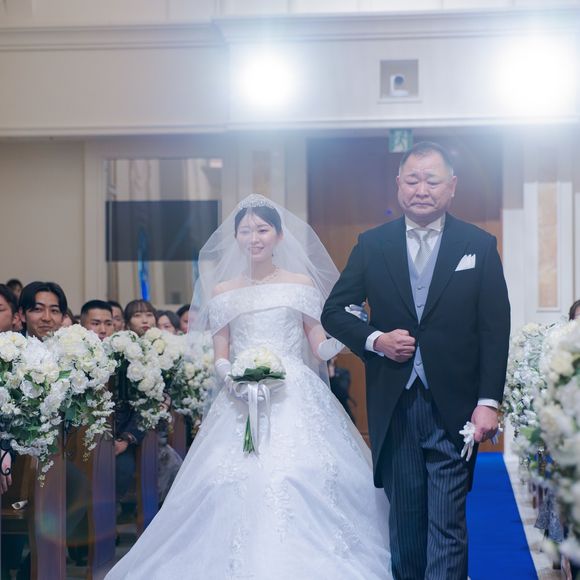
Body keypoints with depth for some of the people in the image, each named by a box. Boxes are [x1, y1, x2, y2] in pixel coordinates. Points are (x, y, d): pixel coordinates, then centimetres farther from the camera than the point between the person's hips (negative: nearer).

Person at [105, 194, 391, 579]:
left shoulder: (302, 283, 8)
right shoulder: (222, 291, 12)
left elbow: (319, 346, 7)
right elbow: (220, 355, 10)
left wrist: (345, 335, -14)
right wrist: (229, 374, -11)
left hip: (296, 398, -1)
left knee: (304, 479, -15)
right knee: (237, 481, -10)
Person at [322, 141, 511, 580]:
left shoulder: (480, 246, 2)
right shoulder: (372, 245, 5)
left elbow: (496, 330, -1)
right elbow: (333, 312, 9)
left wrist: (489, 402, -8)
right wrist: (374, 340, -9)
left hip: (453, 407, -2)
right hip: (394, 407, 2)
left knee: (448, 522, -4)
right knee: (405, 517, 11)